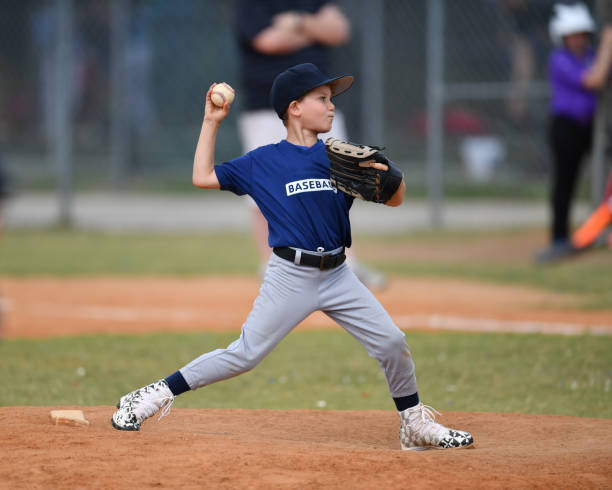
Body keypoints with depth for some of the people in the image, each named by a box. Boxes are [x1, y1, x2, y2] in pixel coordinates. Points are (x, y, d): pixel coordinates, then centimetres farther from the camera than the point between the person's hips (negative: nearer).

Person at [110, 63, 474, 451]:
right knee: (245, 355, -6)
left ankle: (415, 426, 14)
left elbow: (395, 200, 9)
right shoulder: (263, 162, 2)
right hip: (291, 277, -3)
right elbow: (203, 177, 3)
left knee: (392, 342, -3)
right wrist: (212, 123, 3)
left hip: (338, 275, 3)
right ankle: (156, 395, 4)